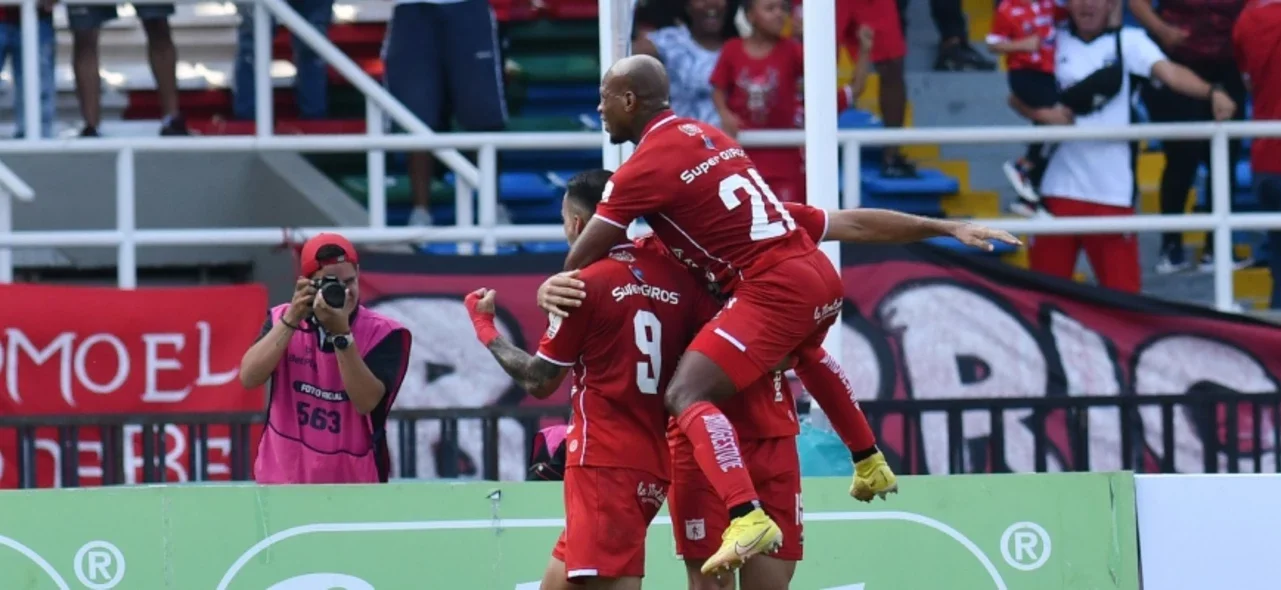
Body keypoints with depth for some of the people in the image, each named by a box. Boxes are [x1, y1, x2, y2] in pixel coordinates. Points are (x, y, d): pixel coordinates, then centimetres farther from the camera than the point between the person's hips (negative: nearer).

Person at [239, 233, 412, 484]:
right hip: (284, 486, 2)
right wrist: (292, 319, -20)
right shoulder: (283, 319, 1)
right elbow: (249, 377, -14)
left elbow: (366, 401, -21)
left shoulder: (383, 333, -7)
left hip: (354, 491, -2)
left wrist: (341, 334, -28)